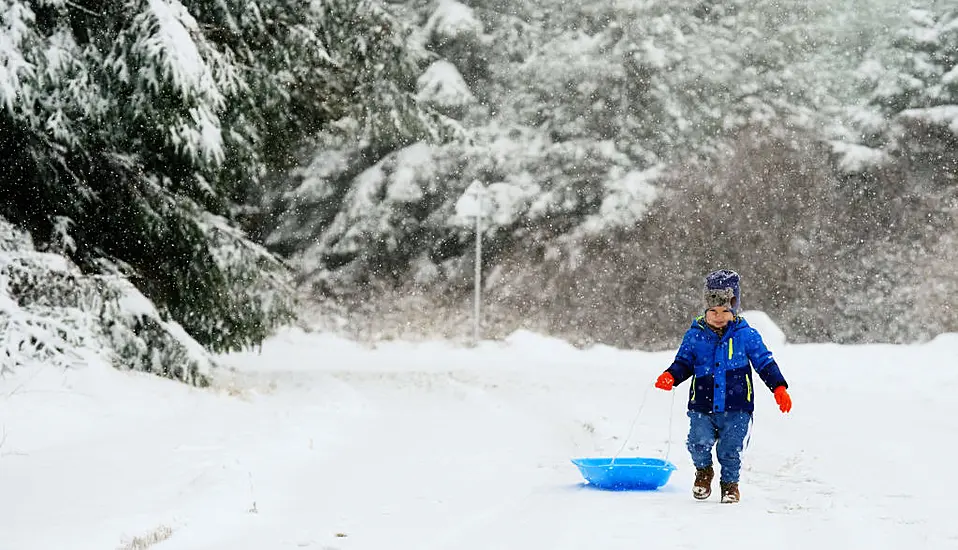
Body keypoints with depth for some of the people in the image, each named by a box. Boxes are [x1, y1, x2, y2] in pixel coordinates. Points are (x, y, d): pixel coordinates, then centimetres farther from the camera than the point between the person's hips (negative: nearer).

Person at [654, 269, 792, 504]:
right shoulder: (695, 335, 4)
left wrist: (778, 388, -3)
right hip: (702, 406, 1)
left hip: (736, 407, -1)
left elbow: (765, 363, 6)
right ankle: (704, 471, 18)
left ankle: (730, 483, 27)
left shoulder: (746, 335, 1)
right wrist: (670, 376, -9)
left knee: (730, 450, -1)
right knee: (699, 443, -15)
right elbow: (684, 362, 11)